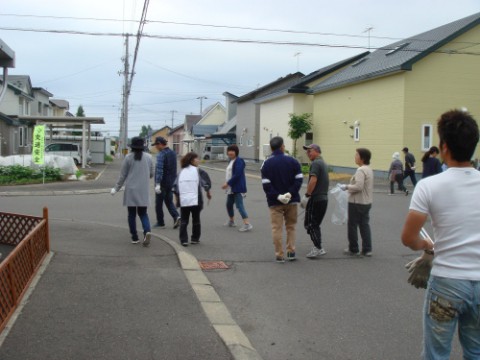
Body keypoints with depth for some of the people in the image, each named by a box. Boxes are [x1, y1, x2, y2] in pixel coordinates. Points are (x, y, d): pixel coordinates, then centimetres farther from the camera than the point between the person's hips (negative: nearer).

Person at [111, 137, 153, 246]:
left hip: (131, 190, -2)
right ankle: (147, 231, -16)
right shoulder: (148, 157, 2)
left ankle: (134, 237, 10)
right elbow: (151, 174, 9)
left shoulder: (128, 157, -6)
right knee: (143, 213, 9)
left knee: (132, 214, 9)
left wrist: (116, 188, 8)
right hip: (143, 191, 2)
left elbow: (122, 175, -2)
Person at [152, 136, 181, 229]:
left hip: (162, 183, -7)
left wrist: (157, 184, -29)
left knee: (158, 203, 6)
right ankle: (176, 217, -6)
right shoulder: (173, 153, 9)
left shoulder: (161, 154, -17)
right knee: (169, 201, 14)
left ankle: (160, 223, 14)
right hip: (171, 182, 7)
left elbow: (159, 170, -25)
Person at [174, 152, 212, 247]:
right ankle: (195, 239, 17)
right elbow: (206, 183, -6)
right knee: (196, 220, 12)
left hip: (183, 201, 3)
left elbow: (175, 186, 8)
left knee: (183, 221, 8)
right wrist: (208, 192, 10)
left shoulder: (181, 172, 11)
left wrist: (178, 198, 18)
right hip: (195, 200, -2)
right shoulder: (198, 171, -1)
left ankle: (183, 240, 3)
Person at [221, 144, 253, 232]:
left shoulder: (239, 161, -15)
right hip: (231, 188, 10)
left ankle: (247, 224, -17)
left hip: (237, 188, -10)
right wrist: (227, 184, 9)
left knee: (239, 205, -15)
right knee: (229, 204, 20)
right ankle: (231, 221, 38)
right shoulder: (231, 161, 16)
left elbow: (237, 175, -23)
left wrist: (227, 183, -21)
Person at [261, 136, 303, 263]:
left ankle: (279, 255, 5)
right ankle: (291, 252, 14)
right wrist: (291, 193, -12)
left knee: (277, 228, 4)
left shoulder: (267, 163, -4)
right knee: (291, 226, 15)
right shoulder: (292, 161, -1)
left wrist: (277, 196, -13)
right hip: (291, 200, 1)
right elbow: (299, 179, -8)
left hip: (275, 202, -1)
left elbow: (266, 184, -12)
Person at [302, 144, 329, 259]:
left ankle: (318, 248, -6)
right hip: (324, 198, 9)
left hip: (316, 199, -9)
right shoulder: (323, 163, 18)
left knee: (309, 224, -4)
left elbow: (313, 181, -24)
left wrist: (307, 195, -19)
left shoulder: (316, 163, -12)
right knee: (316, 224, 15)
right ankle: (318, 248, 17)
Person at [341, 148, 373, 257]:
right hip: (366, 202, 9)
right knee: (365, 225, 12)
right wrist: (350, 187, 14)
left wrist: (347, 187, -14)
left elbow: (358, 186, -27)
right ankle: (367, 249, 14)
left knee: (353, 226, 3)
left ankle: (353, 249, 12)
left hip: (357, 202, -9)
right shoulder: (369, 169, 12)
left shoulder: (361, 170, -20)